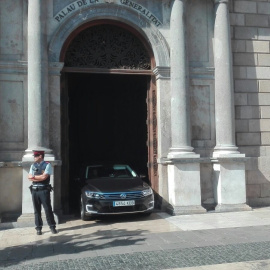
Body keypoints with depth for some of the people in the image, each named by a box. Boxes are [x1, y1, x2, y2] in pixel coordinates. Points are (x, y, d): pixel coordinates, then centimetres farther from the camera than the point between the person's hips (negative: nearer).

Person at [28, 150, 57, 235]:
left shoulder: (47, 165, -4)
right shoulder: (33, 165, 12)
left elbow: (44, 177, -14)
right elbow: (29, 178, 4)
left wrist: (34, 176, -4)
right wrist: (40, 178, -9)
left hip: (44, 190, -4)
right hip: (34, 190, 5)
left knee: (48, 209, -1)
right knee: (37, 210, 8)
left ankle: (52, 226, 10)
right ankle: (38, 228, 16)